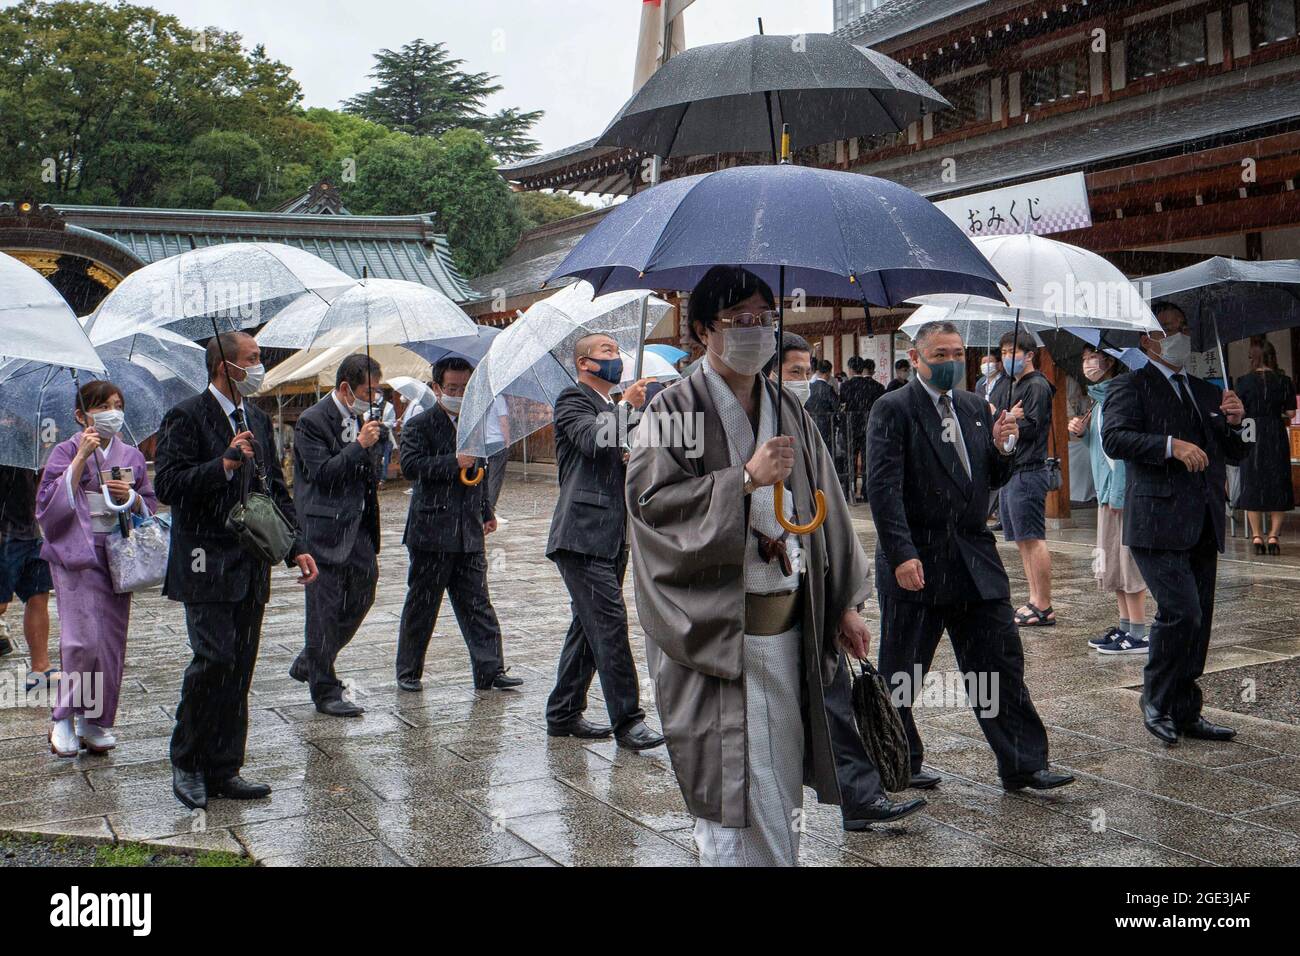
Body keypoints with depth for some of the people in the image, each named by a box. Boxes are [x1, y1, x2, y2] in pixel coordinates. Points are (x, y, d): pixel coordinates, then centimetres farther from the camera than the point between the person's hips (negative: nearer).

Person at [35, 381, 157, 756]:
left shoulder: (131, 456, 12)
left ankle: (94, 721, 16)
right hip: (76, 555, -4)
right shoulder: (66, 451, 0)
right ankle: (63, 718, 5)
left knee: (112, 643, 5)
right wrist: (81, 458, -15)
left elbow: (150, 507, 16)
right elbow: (48, 503, -11)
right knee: (83, 639, -12)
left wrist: (130, 496, -6)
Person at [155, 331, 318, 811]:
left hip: (251, 566, 7)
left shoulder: (258, 419, 16)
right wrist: (224, 464, -22)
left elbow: (276, 489, 20)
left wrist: (296, 547, 12)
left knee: (240, 667, 8)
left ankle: (223, 769, 17)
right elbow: (168, 486, -15)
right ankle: (186, 762, 6)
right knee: (215, 658, -13)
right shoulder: (186, 417, -6)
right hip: (207, 564, -7)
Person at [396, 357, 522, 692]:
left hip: (469, 531, 5)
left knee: (477, 603, 3)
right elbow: (410, 465, -19)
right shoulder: (420, 425, -5)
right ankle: (409, 671, 17)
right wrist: (455, 462, -22)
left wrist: (487, 510, 23)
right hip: (431, 530, -5)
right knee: (421, 604, 5)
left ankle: (490, 670, 5)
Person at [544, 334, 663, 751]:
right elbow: (592, 441, -22)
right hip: (583, 534, -9)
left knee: (589, 625, 12)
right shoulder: (573, 399, -3)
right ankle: (627, 720, -10)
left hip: (611, 536, 10)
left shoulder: (608, 407, 25)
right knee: (609, 620, -13)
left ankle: (563, 714, 20)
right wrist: (626, 405, -13)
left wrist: (629, 462, 12)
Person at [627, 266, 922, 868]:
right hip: (717, 627, -5)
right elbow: (649, 498, -16)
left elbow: (823, 507, 16)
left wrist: (844, 602, 13)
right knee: (732, 776, -5)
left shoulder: (789, 412, 15)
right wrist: (744, 479, -20)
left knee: (781, 778, 11)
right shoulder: (676, 410, -3)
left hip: (789, 623, 6)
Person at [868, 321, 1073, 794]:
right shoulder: (893, 409, -8)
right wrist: (902, 554, -24)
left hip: (974, 559, 6)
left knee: (1002, 662, 5)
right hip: (915, 561, -5)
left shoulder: (975, 408, 13)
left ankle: (1022, 765, 13)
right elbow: (883, 488, -15)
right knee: (901, 673, 7)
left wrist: (1002, 449, -4)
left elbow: (991, 480, 18)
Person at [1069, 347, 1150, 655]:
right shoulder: (1097, 400, 16)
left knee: (1128, 559, -7)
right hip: (1107, 491, 9)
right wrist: (1081, 433, 5)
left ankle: (1138, 635, -2)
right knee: (1111, 560, 13)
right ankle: (1125, 626, 22)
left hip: (1126, 491, -9)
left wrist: (1119, 492, -20)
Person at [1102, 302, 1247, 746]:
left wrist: (1235, 422, 2)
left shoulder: (1206, 392, 22)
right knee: (1182, 612, -16)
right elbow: (1114, 438, -15)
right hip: (1158, 522, -7)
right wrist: (1172, 445, -24)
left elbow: (1235, 454, 22)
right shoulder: (1131, 386, 1)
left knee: (1199, 619, 8)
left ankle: (1186, 713, 18)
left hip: (1203, 525, 7)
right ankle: (1156, 703, 3)